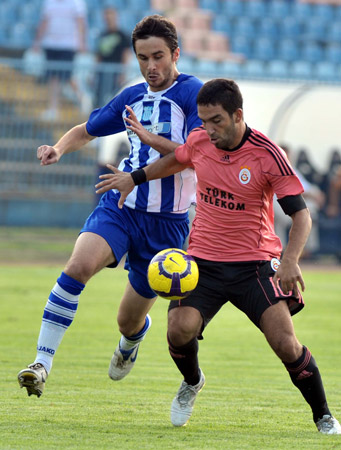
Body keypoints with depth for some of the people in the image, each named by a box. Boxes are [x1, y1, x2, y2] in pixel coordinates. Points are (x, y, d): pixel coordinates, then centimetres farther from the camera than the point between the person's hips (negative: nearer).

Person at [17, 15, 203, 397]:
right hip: (120, 206, 3)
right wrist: (59, 149, 5)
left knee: (130, 322, 9)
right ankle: (42, 363, -28)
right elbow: (86, 131, 26)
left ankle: (130, 342, 49)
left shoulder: (194, 94, -6)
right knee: (79, 265, -28)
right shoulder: (132, 97, 11)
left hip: (168, 220, -3)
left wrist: (150, 139, -30)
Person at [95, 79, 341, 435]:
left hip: (254, 264, -3)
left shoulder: (268, 155, -15)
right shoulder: (199, 142, -2)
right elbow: (177, 159, 25)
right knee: (180, 330, -20)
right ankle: (192, 382, 16)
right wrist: (134, 178, 28)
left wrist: (291, 260, -29)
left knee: (286, 344, -17)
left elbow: (300, 213, -14)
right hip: (203, 260, 3)